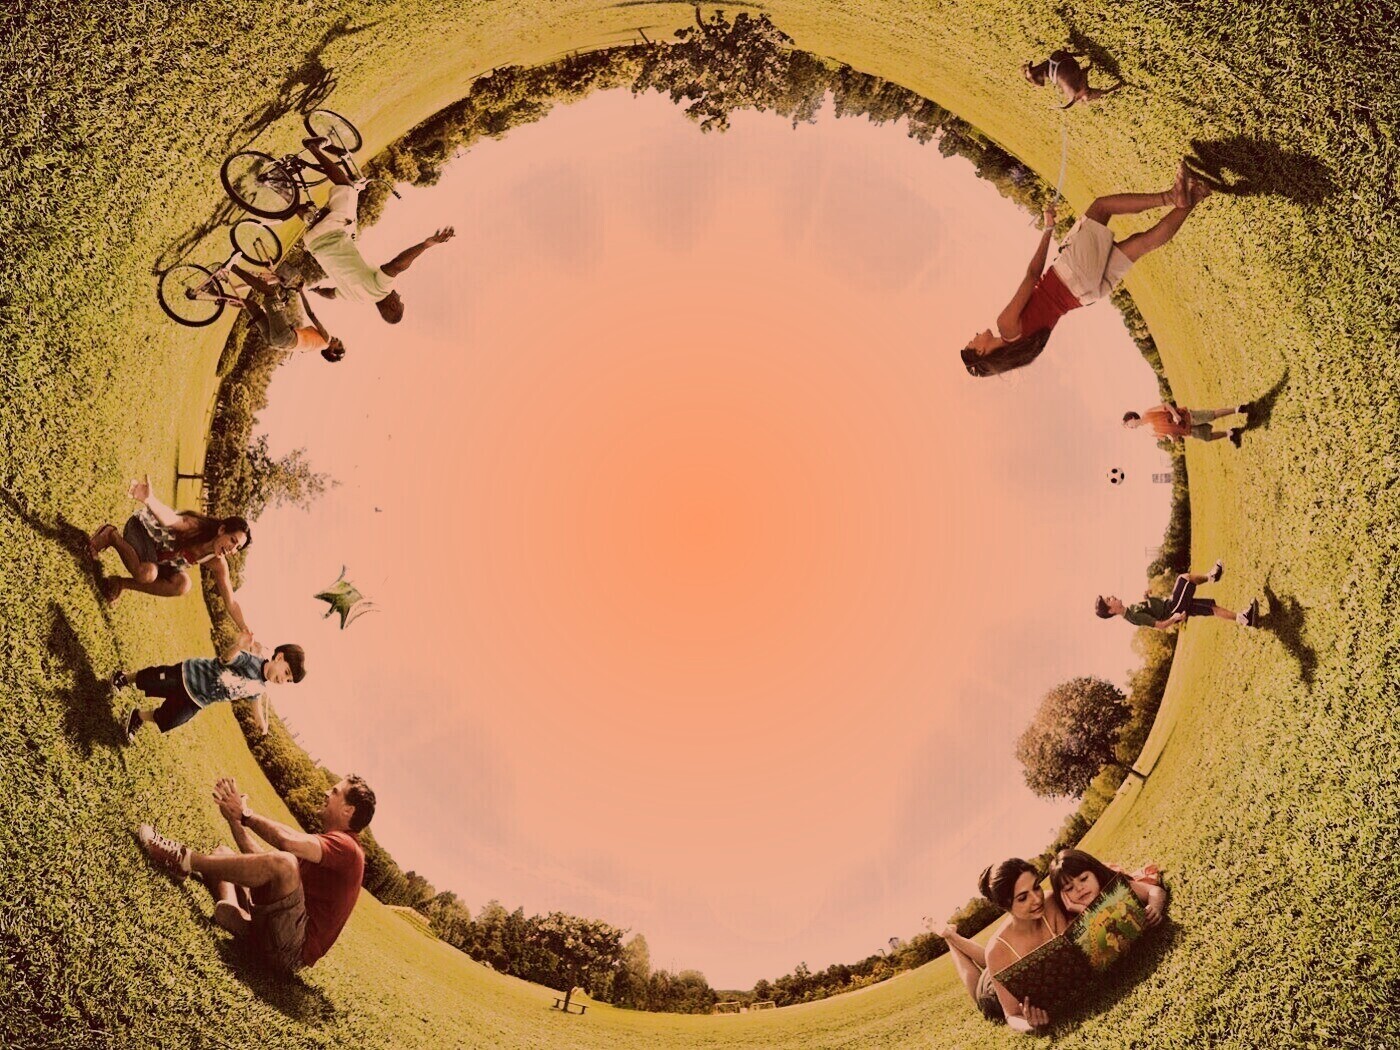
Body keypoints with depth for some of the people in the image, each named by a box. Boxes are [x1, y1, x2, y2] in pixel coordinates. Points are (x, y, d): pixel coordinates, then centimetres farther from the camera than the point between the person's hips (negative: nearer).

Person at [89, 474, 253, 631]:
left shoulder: (218, 564, -18)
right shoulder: (195, 526, -37)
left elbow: (231, 603, -12)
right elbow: (169, 518, -61)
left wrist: (245, 631, -21)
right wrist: (149, 500, -84)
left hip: (159, 555, 6)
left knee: (182, 586, -18)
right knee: (147, 573, -35)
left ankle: (122, 584, -2)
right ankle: (111, 535, -9)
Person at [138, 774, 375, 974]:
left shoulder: (345, 846, -8)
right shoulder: (326, 844, 25)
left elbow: (288, 841, -26)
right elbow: (260, 860, 21)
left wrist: (245, 814, -12)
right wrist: (234, 817, 14)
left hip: (292, 950, -10)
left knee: (283, 862, -36)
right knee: (223, 853, 16)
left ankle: (185, 859, -22)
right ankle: (231, 909, -14)